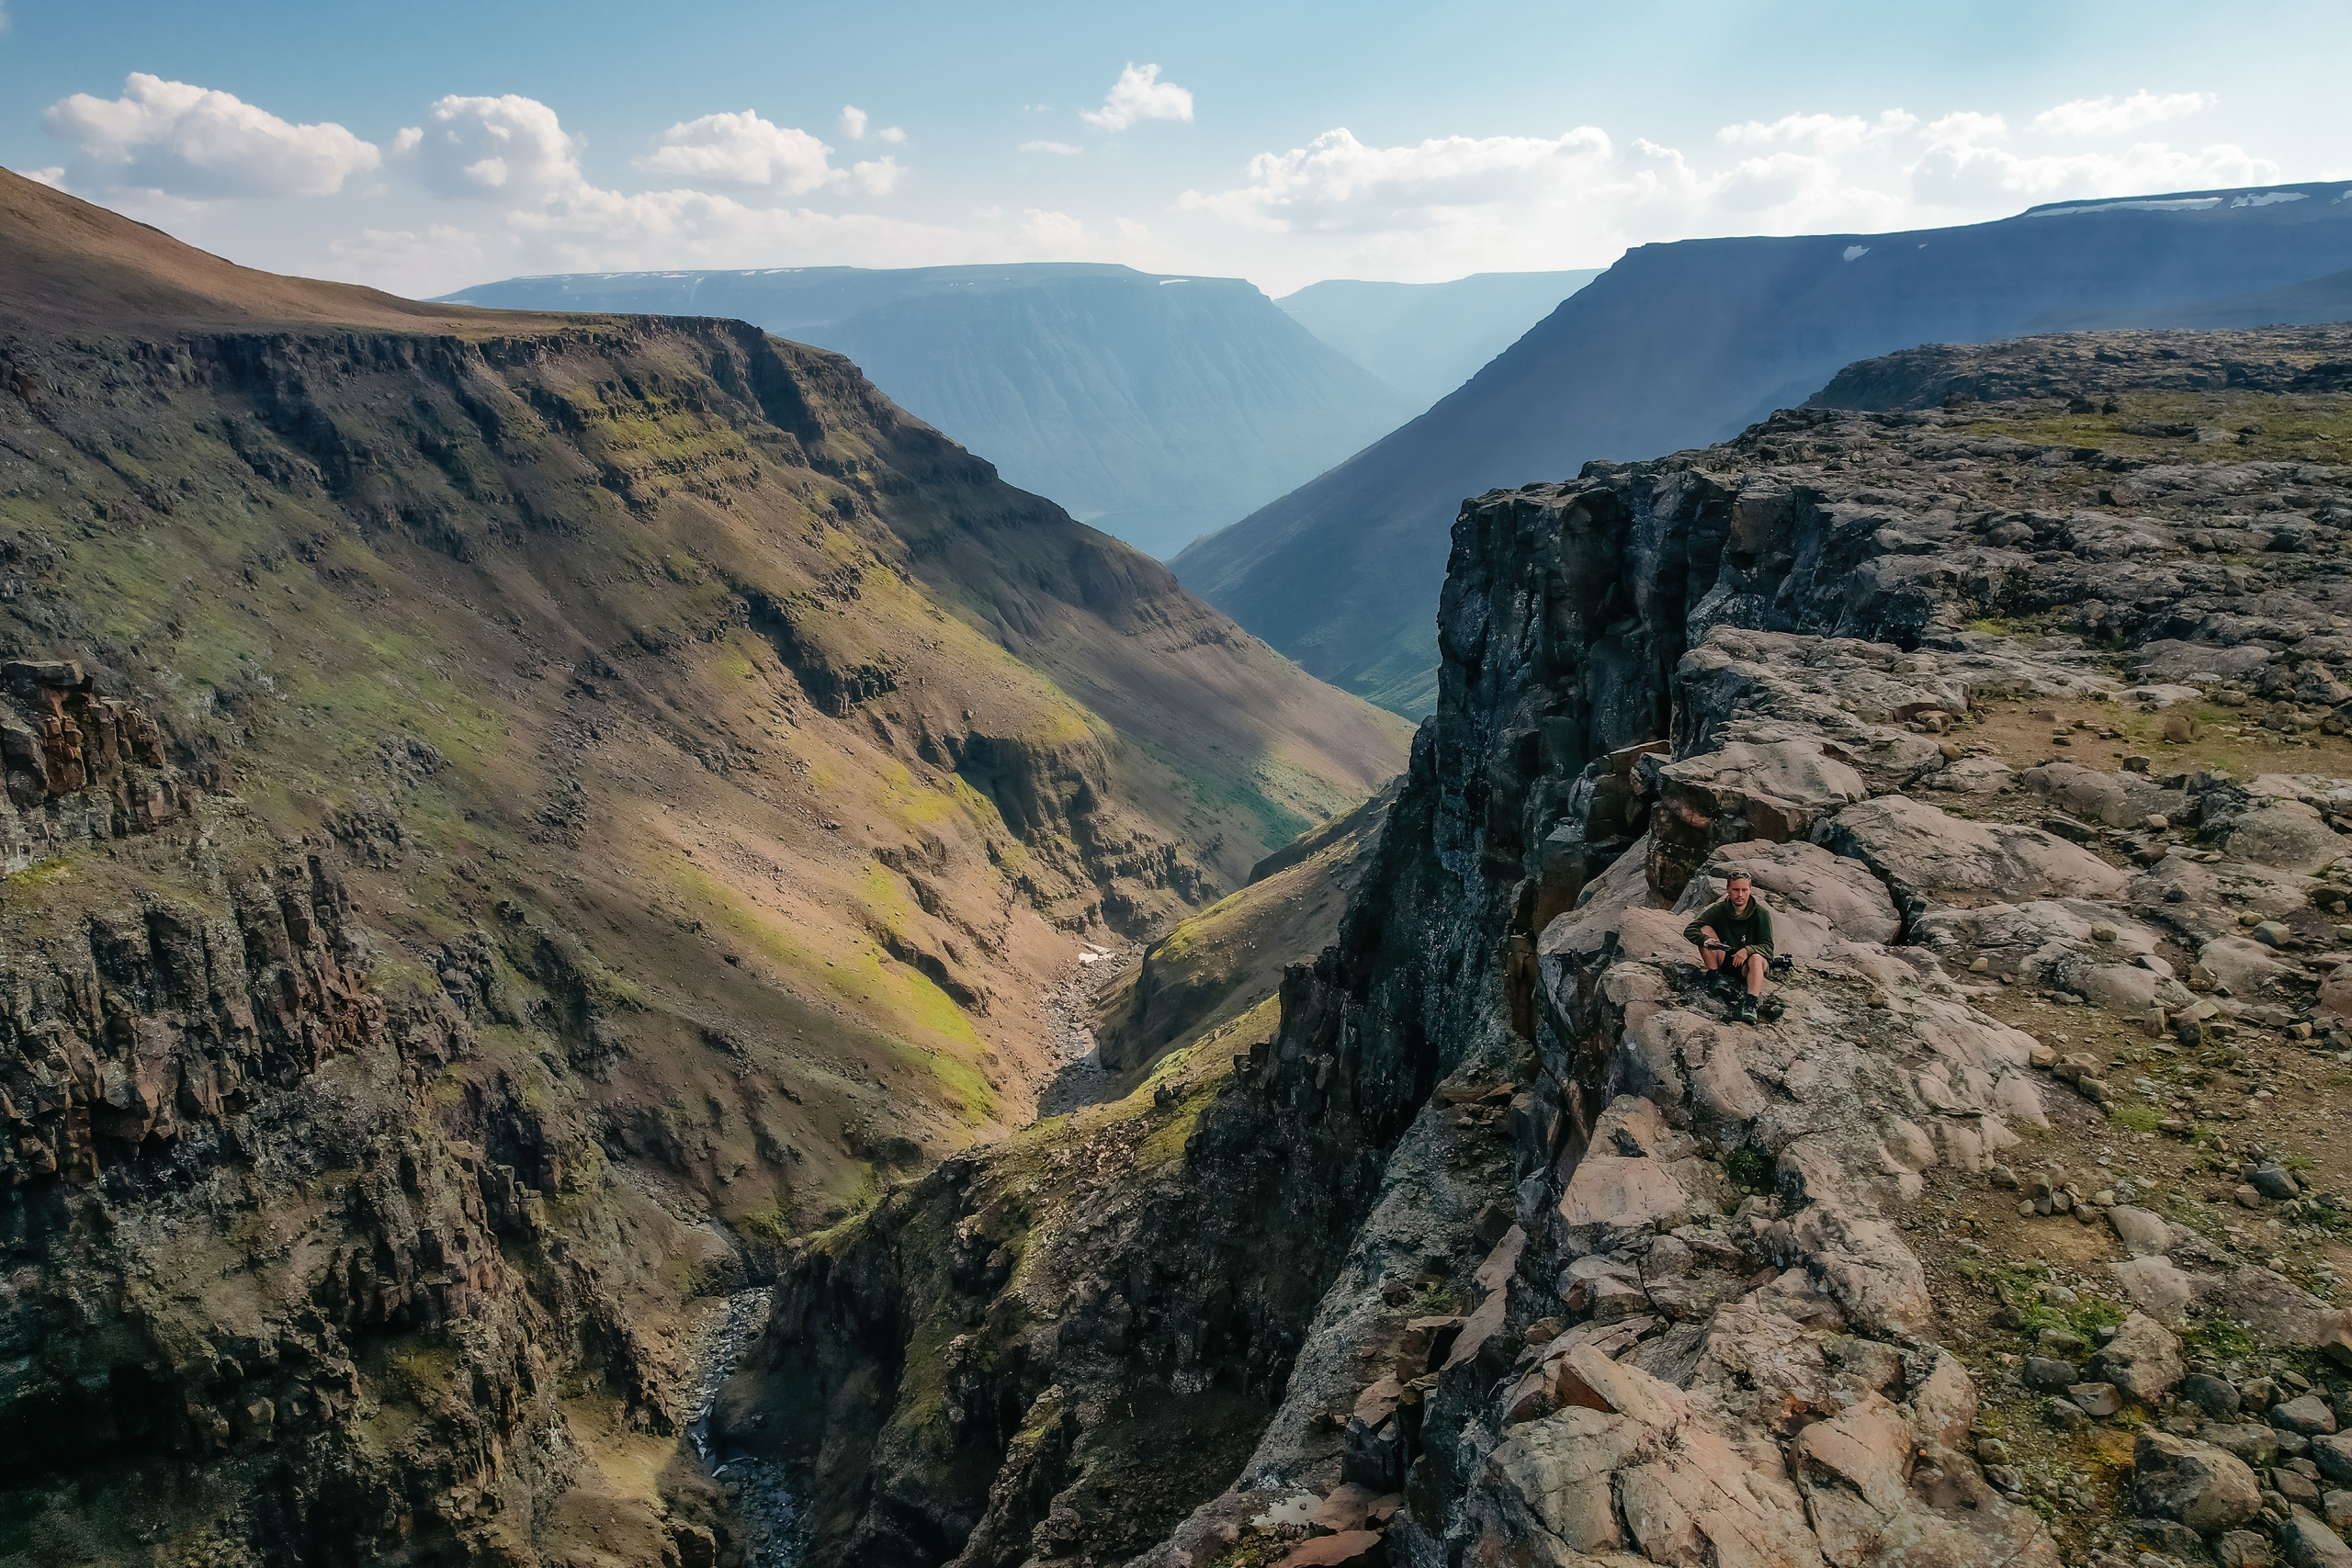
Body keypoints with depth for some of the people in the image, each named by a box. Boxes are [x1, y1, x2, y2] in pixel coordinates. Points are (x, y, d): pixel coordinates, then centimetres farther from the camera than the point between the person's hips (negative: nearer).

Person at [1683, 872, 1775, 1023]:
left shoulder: (1761, 914, -9)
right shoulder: (1718, 910, -6)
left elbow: (1768, 947, -15)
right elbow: (1689, 931, -12)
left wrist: (1748, 950, -36)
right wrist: (1705, 940, -35)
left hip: (1746, 966, -2)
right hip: (1723, 962, 2)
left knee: (1756, 958, -36)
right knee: (1705, 929, -17)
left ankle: (1750, 1005, -51)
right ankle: (1714, 977, -15)